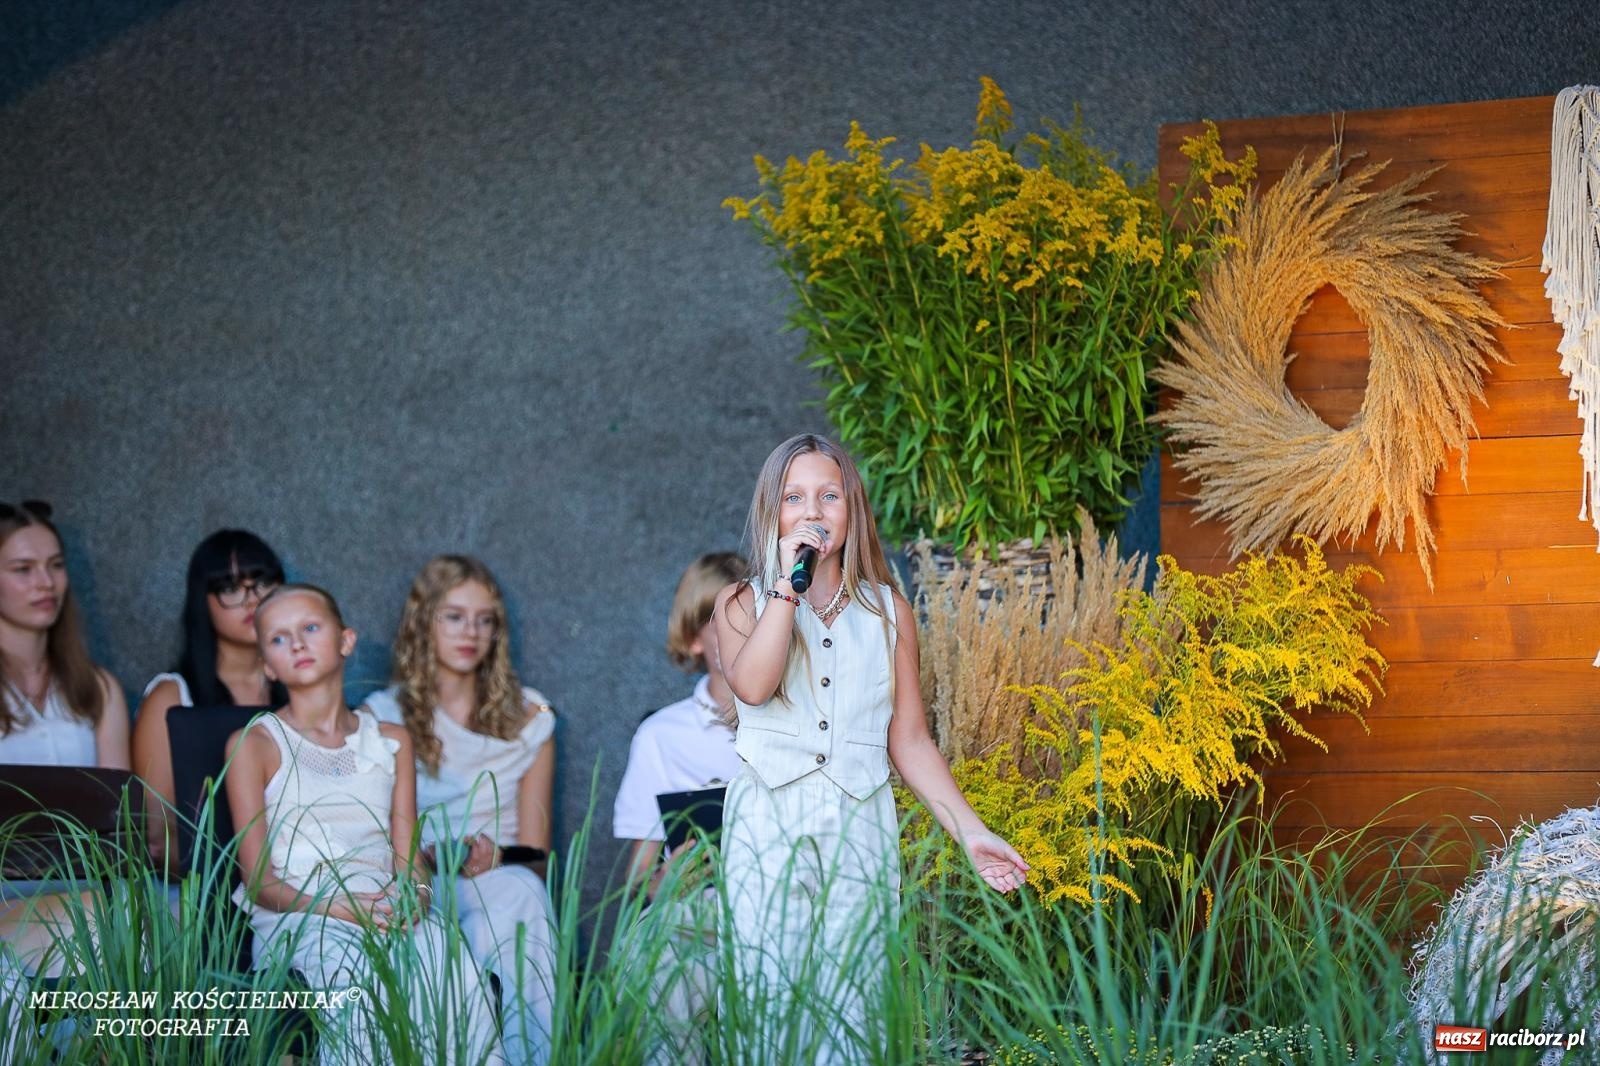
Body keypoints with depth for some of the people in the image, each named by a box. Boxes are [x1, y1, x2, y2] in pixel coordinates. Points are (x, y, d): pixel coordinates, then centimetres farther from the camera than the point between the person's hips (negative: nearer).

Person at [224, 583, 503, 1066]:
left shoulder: (390, 742, 21)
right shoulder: (253, 744, 8)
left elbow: (408, 857, 14)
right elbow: (260, 881, 1)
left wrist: (416, 896, -11)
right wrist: (342, 908, -16)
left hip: (385, 912, 3)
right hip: (296, 917, -3)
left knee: (449, 958, -33)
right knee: (358, 965, -39)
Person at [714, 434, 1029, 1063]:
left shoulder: (888, 612, 12)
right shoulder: (744, 604, 8)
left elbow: (909, 740, 11)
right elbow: (752, 685, -14)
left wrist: (970, 833, 4)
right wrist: (789, 583, -9)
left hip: (860, 829, 1)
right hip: (768, 826, -1)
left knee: (852, 1012, -2)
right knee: (772, 1005, -6)